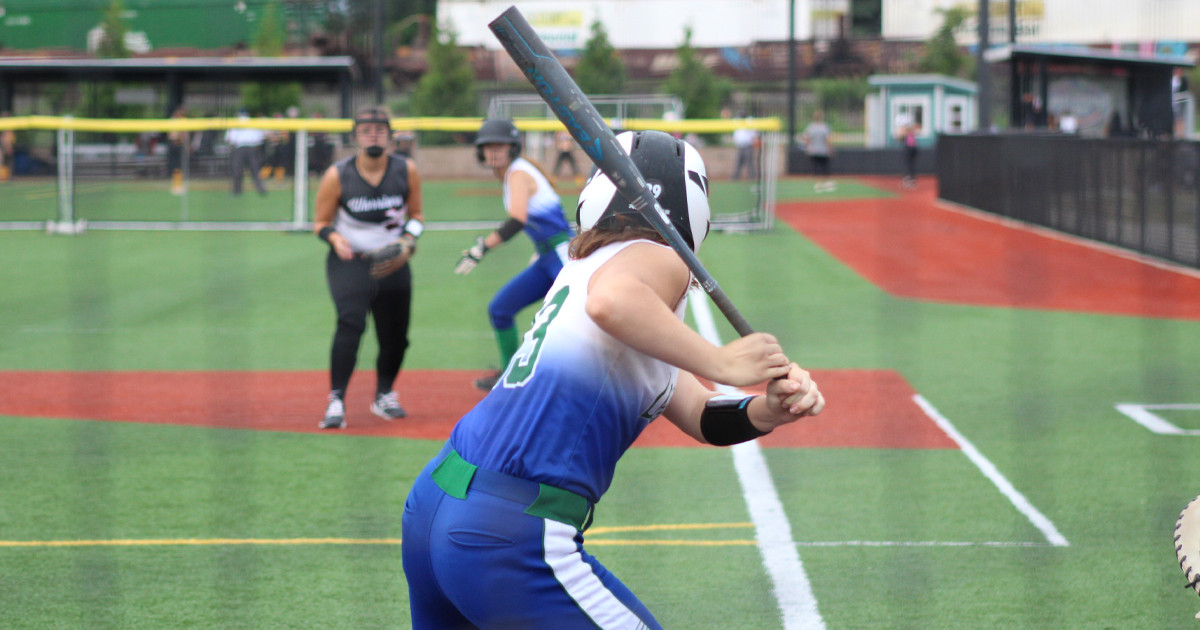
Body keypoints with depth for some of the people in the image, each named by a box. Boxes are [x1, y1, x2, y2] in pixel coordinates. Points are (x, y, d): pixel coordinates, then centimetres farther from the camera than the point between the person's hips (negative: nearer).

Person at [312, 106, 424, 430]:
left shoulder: (406, 171, -3)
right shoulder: (337, 176, -10)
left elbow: (416, 215, 9)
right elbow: (321, 222, -1)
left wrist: (408, 242, -10)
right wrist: (334, 238, -22)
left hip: (392, 265, 4)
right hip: (349, 261, -4)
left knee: (395, 336, 7)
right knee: (350, 322, -25)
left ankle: (384, 396, 34)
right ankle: (336, 401, -25)